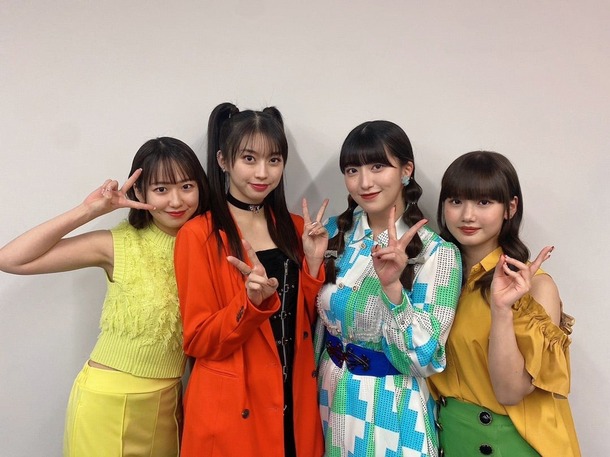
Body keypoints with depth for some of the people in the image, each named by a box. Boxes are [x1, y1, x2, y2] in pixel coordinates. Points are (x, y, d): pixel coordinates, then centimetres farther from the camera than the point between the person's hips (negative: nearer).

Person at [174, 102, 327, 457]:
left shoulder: (295, 228, 3)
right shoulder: (199, 235, -11)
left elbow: (305, 323, 5)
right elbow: (199, 341, -11)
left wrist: (313, 264, -9)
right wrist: (253, 301, -27)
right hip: (231, 409, -4)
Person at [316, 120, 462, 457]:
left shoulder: (437, 252, -17)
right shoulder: (335, 233, -4)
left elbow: (425, 359, -18)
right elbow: (315, 318, 4)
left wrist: (392, 286, -32)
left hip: (392, 408, -4)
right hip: (333, 398, 4)